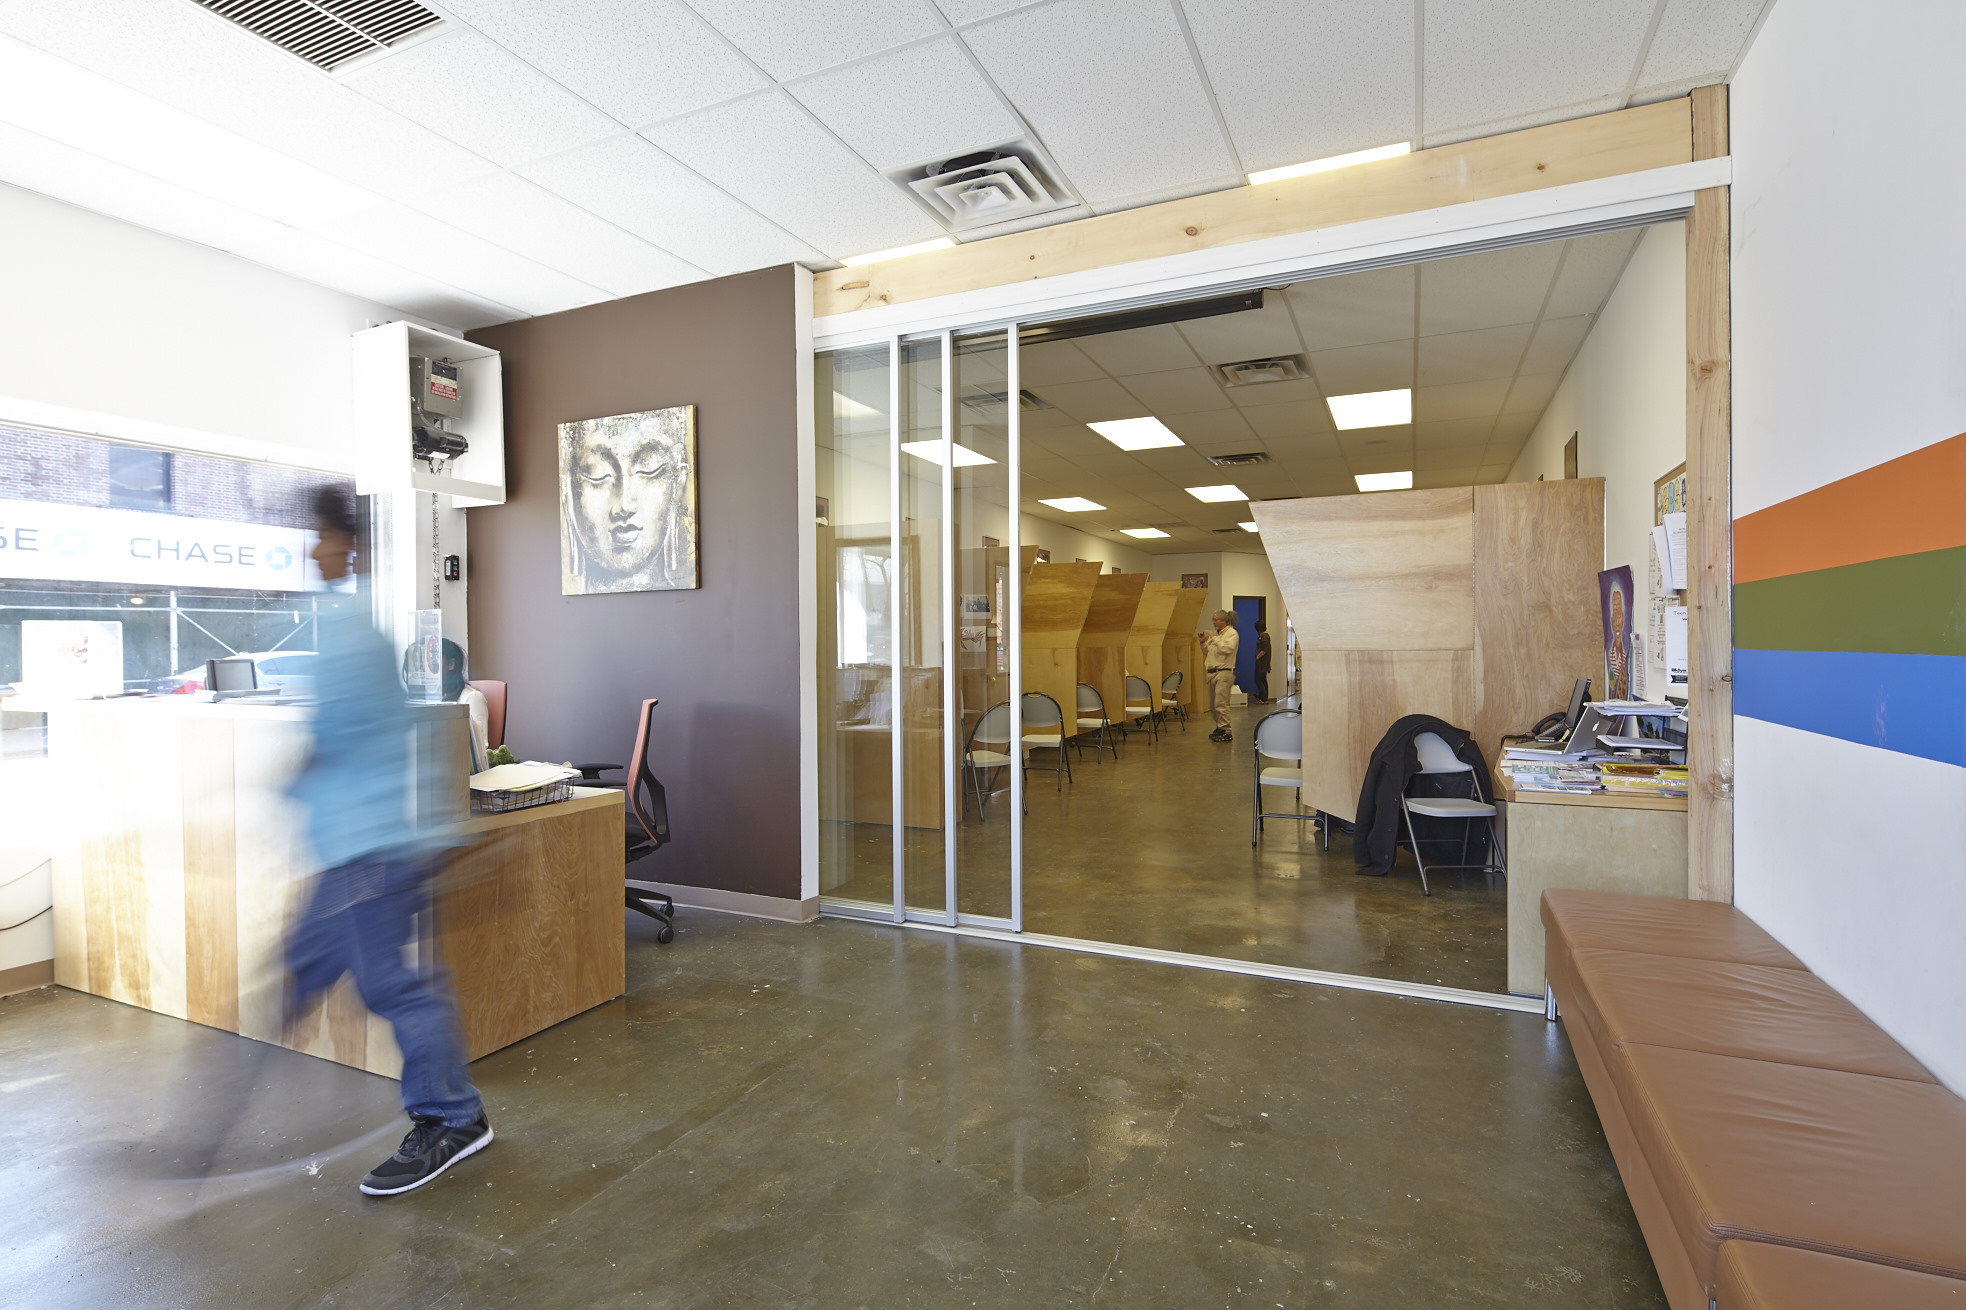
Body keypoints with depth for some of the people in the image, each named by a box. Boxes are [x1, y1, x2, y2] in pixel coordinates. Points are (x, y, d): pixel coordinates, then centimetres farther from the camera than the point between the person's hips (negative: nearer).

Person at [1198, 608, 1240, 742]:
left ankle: (1226, 732, -9)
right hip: (1212, 673, 8)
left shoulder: (1231, 633, -4)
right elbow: (1207, 652, 24)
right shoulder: (1215, 634, 19)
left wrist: (1214, 638, -15)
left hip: (1224, 672, -8)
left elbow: (1228, 648, -22)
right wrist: (1203, 642, 7)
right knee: (1213, 706, 11)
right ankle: (1219, 728, 24)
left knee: (1221, 704, -13)